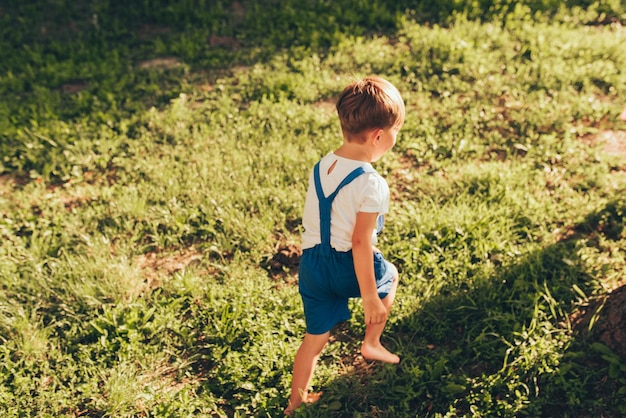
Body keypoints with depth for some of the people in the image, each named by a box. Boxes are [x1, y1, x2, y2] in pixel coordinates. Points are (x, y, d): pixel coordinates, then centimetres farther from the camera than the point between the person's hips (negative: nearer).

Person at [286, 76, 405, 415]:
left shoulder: (320, 167, 1)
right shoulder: (372, 185, -22)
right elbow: (360, 242, -22)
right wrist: (370, 296, -14)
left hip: (312, 266, 6)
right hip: (348, 266, -5)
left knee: (315, 338, 20)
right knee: (388, 275, 29)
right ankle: (371, 344, 40)